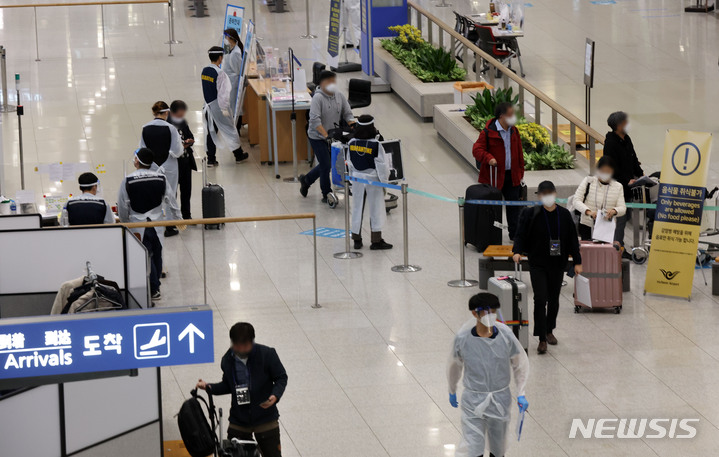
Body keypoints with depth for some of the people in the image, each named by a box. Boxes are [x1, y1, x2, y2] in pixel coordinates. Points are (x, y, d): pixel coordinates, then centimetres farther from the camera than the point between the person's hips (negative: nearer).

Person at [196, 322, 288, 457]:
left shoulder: (267, 355, -13)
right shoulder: (227, 360, -2)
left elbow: (281, 378, -4)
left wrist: (275, 396, -23)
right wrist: (209, 388, -3)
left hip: (266, 420, -3)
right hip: (238, 420, 3)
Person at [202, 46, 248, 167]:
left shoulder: (204, 71, 1)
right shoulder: (220, 74, -21)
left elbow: (205, 90, 9)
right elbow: (223, 93, -21)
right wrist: (224, 108, -15)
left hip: (208, 106, 6)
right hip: (218, 106, -6)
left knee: (211, 132, 12)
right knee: (229, 129, 10)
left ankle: (211, 159, 13)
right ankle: (238, 155, 23)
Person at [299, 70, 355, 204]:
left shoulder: (339, 96, 1)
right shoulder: (318, 98, -19)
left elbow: (348, 114, 4)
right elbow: (315, 119, -27)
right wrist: (326, 135, -35)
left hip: (332, 135, 7)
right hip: (318, 137, -7)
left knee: (326, 165, 16)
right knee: (326, 165, -5)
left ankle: (306, 180, 38)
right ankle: (327, 194, 10)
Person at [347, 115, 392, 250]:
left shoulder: (352, 143, -4)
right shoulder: (375, 145, -17)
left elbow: (350, 163, 5)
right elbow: (382, 165, -13)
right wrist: (384, 182, -2)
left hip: (357, 179, 4)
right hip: (372, 179, -4)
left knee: (357, 208, 12)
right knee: (376, 209, 5)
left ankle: (357, 240, 17)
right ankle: (376, 241, 7)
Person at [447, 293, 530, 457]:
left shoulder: (506, 337, -12)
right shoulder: (462, 339, -13)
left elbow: (521, 364, 4)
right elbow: (455, 366, 6)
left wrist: (521, 394, -1)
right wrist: (452, 392, 19)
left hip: (500, 400, 2)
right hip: (473, 402, -2)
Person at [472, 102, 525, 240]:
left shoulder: (513, 131, 7)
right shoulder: (488, 132, -14)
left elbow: (519, 153, 15)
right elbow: (477, 149, -15)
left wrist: (520, 172, 14)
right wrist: (488, 158, -33)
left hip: (512, 176, 6)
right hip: (494, 176, -5)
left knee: (514, 205, 7)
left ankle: (514, 234, 17)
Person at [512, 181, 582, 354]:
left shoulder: (564, 214, 1)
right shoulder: (530, 214, -7)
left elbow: (572, 240, 6)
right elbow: (521, 235, -4)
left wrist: (577, 262, 5)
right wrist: (517, 251, -23)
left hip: (557, 263, 3)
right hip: (538, 264, -3)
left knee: (554, 299, 13)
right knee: (540, 299, -12)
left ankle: (549, 330, 34)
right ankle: (542, 339, -8)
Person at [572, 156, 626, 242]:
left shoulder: (618, 187, 7)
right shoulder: (588, 182, 1)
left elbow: (622, 208, -2)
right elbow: (576, 201, -8)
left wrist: (614, 211, -27)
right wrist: (588, 212, -28)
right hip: (587, 226, -1)